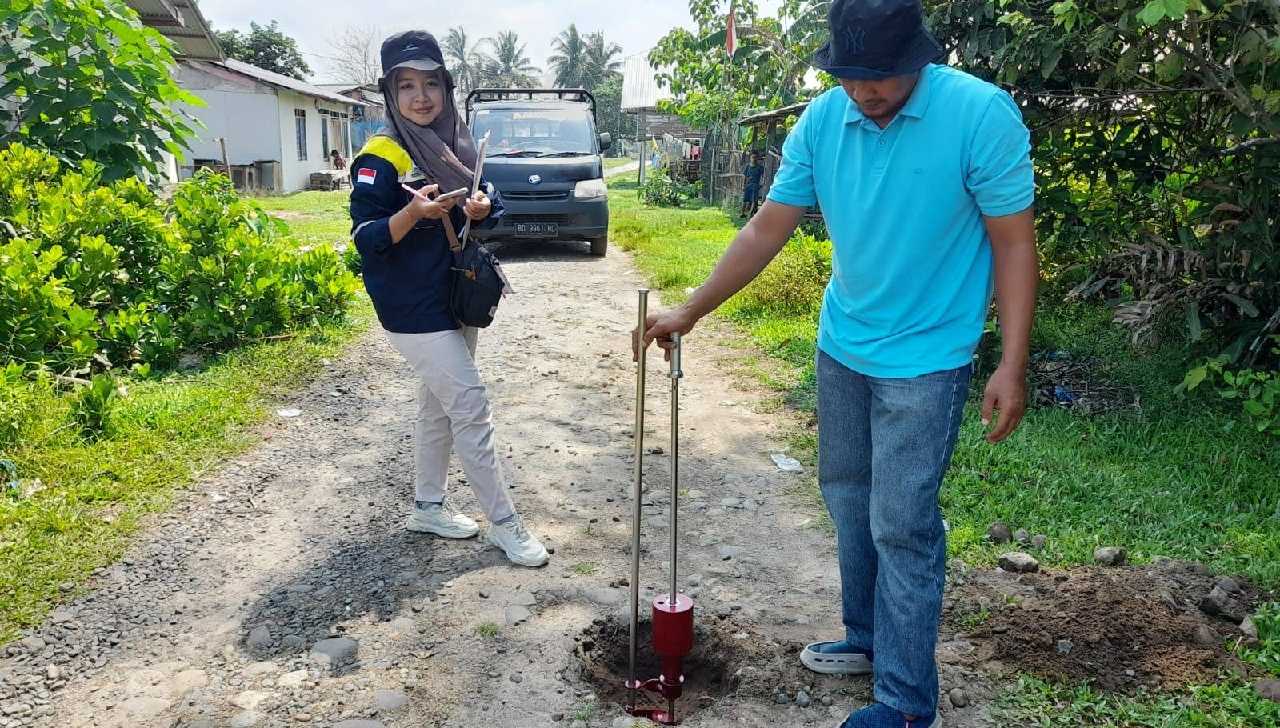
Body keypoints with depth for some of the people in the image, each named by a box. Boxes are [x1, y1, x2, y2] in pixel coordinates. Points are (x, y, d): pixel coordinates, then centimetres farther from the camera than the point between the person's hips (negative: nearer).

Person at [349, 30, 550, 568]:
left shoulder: (456, 146, 7)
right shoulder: (381, 156, -15)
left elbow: (490, 206, 15)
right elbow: (366, 239, -18)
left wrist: (481, 210, -8)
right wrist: (414, 211, -35)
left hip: (457, 297, 8)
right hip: (414, 309, -8)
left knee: (439, 404, 16)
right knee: (470, 405, -8)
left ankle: (428, 507, 31)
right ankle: (504, 523, 3)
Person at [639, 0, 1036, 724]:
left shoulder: (982, 114, -18)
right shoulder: (822, 120, -4)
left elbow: (1015, 244, -13)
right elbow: (768, 228, 1)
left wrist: (1013, 366, -17)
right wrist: (690, 311, 0)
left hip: (925, 358, -5)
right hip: (841, 346, 6)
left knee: (902, 525, -3)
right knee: (848, 497, 16)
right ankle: (868, 637, 37)